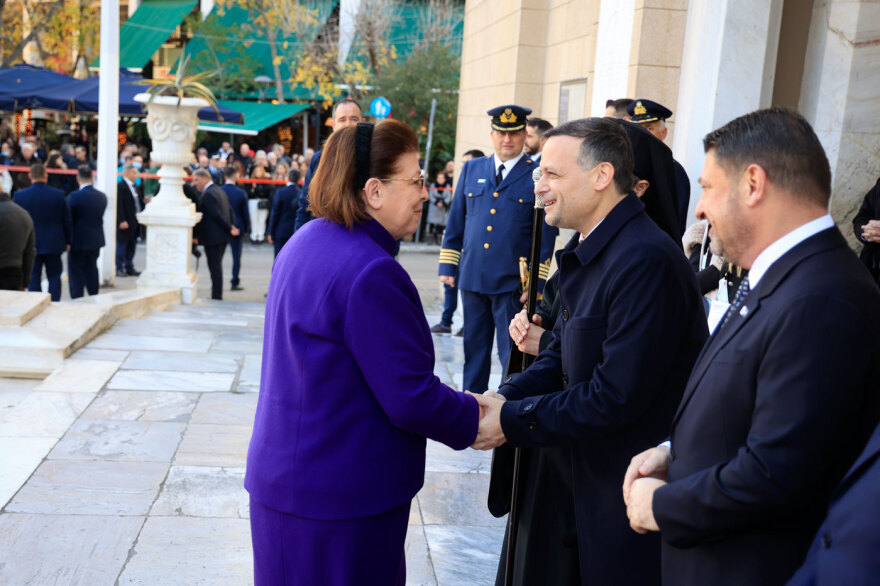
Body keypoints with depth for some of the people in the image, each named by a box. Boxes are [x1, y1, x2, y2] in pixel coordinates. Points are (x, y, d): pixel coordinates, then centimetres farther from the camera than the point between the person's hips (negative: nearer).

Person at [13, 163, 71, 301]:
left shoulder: (20, 195, -7)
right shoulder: (58, 195, -7)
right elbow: (66, 221, -1)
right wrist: (67, 241, 10)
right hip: (54, 244, 0)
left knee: (33, 278, 7)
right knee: (54, 277, 9)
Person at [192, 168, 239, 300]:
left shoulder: (207, 194, -16)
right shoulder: (219, 190, 14)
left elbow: (217, 215, -19)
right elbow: (230, 210, 14)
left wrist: (229, 228, -11)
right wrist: (231, 226, 6)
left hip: (212, 237, -10)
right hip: (222, 235, 10)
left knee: (214, 267, -4)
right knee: (217, 266, 15)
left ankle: (216, 296, 0)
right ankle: (217, 295, 21)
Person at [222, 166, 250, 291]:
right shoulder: (241, 193, -9)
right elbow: (245, 212, -4)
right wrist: (247, 228, 8)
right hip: (237, 228, -1)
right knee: (236, 255, 6)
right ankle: (235, 283, 6)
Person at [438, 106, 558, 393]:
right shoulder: (472, 169, 10)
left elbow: (546, 234, -3)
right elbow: (455, 221, 13)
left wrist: (536, 282, -9)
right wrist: (447, 265, 7)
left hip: (513, 282, -4)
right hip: (472, 277, 4)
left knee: (512, 355, 2)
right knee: (474, 350, 13)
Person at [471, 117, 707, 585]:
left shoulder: (646, 260, -25)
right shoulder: (586, 250, 7)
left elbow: (616, 396, -26)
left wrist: (512, 421, -19)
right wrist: (506, 396, -8)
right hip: (591, 473, 9)